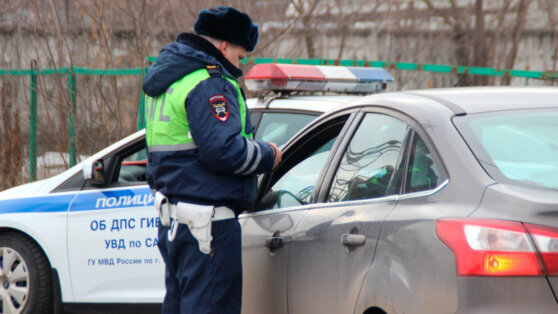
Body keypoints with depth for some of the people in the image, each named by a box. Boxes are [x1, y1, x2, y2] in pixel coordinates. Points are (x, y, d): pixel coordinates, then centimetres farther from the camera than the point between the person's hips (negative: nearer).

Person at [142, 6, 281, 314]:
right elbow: (223, 150, -23)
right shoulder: (209, 84, -15)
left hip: (172, 216, 10)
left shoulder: (166, 80, 19)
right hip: (207, 218, -10)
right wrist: (267, 155, -6)